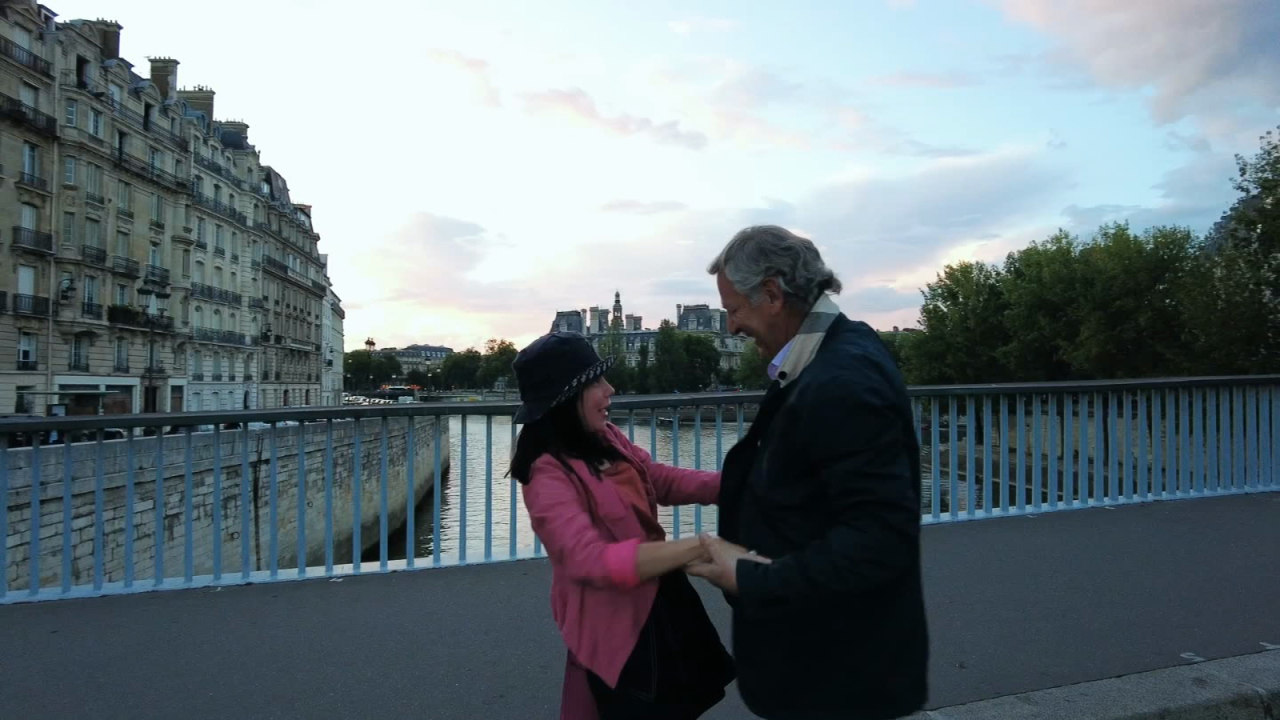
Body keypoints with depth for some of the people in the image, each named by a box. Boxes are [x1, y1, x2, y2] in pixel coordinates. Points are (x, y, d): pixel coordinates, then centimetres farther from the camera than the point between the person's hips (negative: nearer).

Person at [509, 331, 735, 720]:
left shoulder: (607, 438, -3)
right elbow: (592, 561, -36)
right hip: (615, 624, -8)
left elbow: (663, 480, 1)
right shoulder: (549, 476, -27)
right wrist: (699, 546, -42)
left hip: (659, 603, 8)